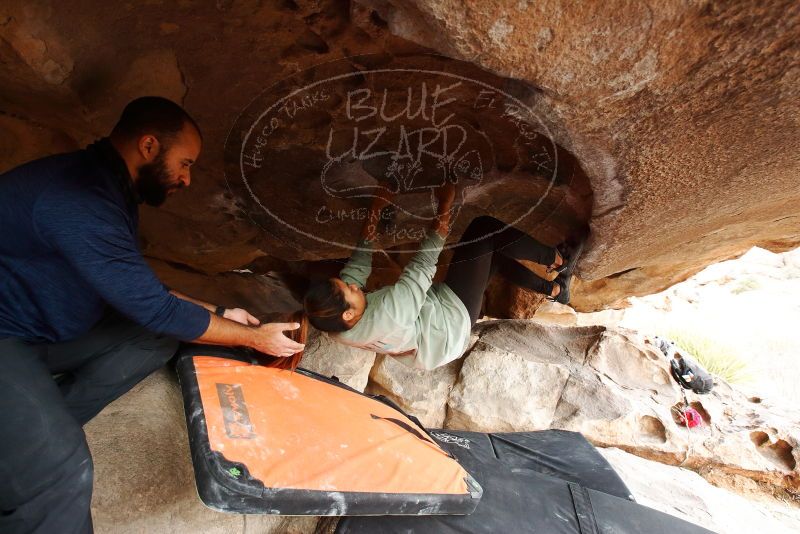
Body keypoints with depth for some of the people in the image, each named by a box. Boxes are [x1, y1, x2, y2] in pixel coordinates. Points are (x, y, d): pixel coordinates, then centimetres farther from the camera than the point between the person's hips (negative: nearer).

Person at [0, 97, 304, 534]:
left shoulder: (110, 187, 3)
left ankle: (41, 429, 2)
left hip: (45, 328, 10)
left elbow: (139, 289, 11)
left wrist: (217, 314, 6)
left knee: (157, 337, 0)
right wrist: (256, 338, -13)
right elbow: (156, 309, -23)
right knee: (63, 471, -27)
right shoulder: (80, 199, -28)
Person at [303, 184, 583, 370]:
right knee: (484, 228, -11)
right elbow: (423, 264, -30)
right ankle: (556, 260, 13)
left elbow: (358, 263, -3)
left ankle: (554, 289, 33)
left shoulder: (338, 326, -17)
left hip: (434, 304, 8)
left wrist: (374, 212, -3)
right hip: (455, 316, -8)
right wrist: (445, 207, -20)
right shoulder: (385, 316, -41)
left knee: (492, 253, 15)